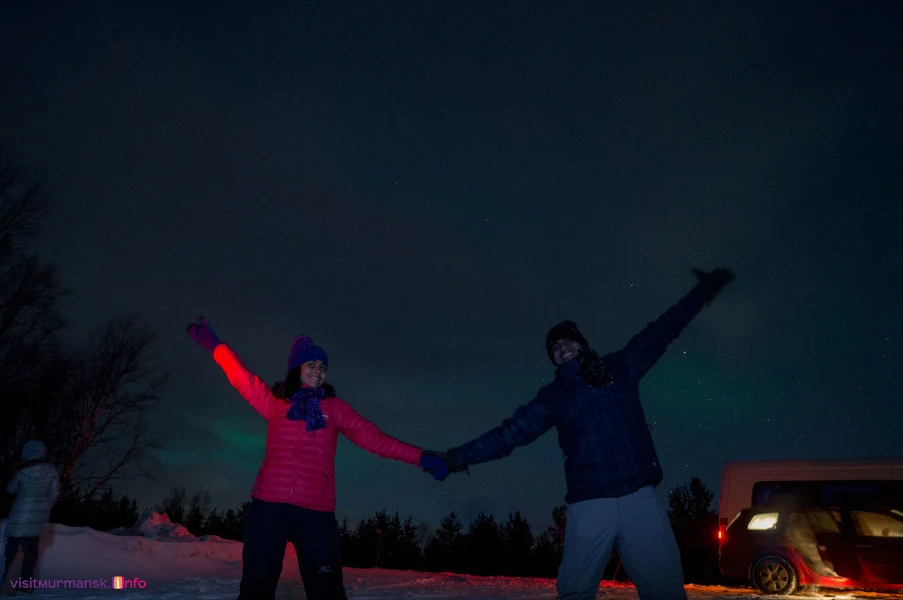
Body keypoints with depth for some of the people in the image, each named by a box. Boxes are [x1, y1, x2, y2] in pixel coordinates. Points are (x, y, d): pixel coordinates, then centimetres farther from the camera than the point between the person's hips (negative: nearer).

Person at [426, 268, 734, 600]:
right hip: (589, 507, 0)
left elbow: (658, 333, 18)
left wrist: (701, 293, 21)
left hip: (640, 498, 1)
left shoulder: (619, 367, 14)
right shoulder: (553, 396, 11)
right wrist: (461, 456, 4)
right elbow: (511, 431, 9)